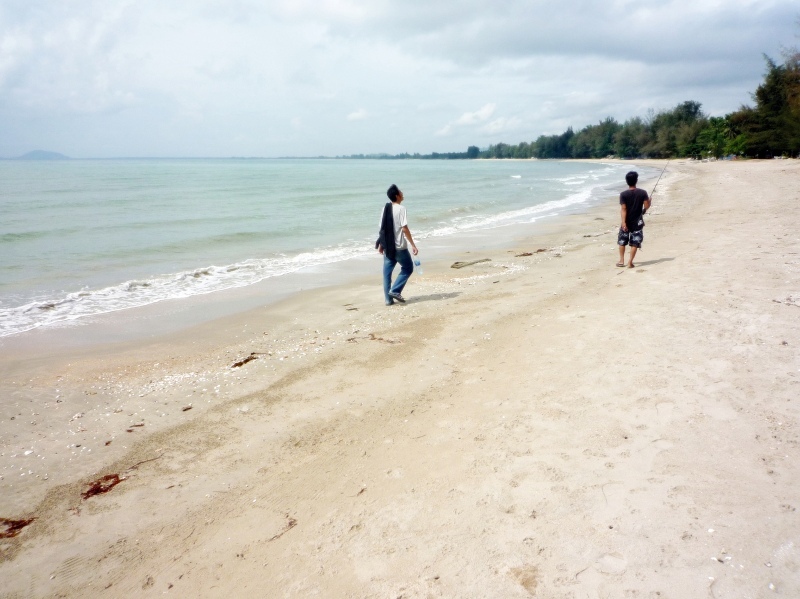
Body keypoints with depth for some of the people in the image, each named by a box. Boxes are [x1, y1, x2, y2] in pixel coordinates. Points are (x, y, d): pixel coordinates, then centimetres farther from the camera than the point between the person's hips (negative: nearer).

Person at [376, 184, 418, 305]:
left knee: (387, 272, 10)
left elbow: (382, 228, 10)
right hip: (399, 246, -6)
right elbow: (404, 228, -17)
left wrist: (381, 244, 20)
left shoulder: (385, 209, 7)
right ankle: (395, 290, 0)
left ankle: (388, 298, 10)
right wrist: (413, 245, -14)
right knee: (408, 268, 11)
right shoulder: (401, 209, -12)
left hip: (387, 246, 6)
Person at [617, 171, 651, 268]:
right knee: (635, 243, 5)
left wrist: (623, 222, -18)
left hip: (627, 222, 0)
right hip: (637, 222, 0)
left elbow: (623, 209, -14)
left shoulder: (623, 194, -10)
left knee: (622, 241, 16)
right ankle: (630, 262, 0)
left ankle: (621, 261, 15)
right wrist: (649, 200, 16)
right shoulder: (642, 193, -7)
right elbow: (647, 206, -6)